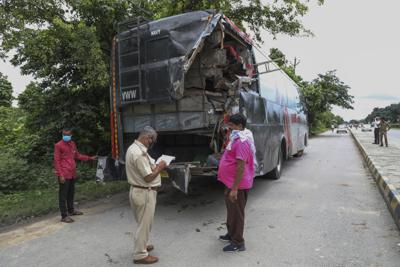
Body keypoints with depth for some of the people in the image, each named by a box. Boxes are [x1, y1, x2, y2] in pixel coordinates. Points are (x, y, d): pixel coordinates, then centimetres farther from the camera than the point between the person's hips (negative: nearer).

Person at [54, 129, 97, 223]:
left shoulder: (72, 144, 11)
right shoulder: (58, 145, -9)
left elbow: (77, 155, 24)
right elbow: (57, 161, -11)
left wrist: (90, 158, 20)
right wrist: (61, 175, -16)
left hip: (72, 174, 7)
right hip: (64, 175, -7)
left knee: (71, 193, 19)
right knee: (63, 195, -2)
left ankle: (71, 210, 34)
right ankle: (64, 216, 4)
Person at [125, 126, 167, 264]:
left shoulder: (133, 148, 8)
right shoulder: (139, 153, -26)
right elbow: (148, 177, -25)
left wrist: (155, 165, 4)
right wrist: (160, 168, -10)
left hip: (138, 191, 10)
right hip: (144, 193, -10)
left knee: (143, 222, 25)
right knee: (144, 224, 4)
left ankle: (141, 246, 42)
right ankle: (140, 255, 19)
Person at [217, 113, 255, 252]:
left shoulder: (242, 142, -23)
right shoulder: (236, 139, 12)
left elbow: (241, 166, -27)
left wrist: (234, 189, -26)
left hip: (237, 185, -10)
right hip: (231, 183, 10)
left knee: (237, 213, 3)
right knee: (231, 211, 23)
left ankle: (238, 243, 18)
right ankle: (231, 234, 40)